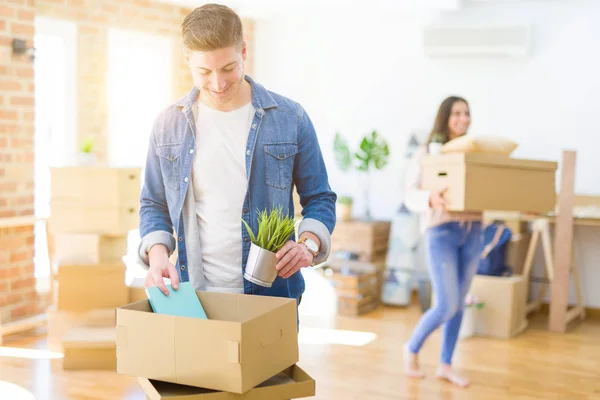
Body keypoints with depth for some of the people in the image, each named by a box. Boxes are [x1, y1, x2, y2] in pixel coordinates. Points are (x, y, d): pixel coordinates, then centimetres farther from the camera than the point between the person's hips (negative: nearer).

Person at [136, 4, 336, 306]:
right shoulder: (169, 125, 2)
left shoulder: (290, 119, -3)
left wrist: (308, 243, -16)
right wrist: (158, 253, -8)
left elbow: (319, 198, 3)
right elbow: (153, 205, 10)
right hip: (194, 294, 2)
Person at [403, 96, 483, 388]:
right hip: (442, 232, -5)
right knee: (447, 306, -7)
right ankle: (412, 349, 20)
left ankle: (445, 365, 24)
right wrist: (431, 199, -32)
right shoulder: (427, 153, -4)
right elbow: (410, 195, -11)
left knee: (459, 303, 10)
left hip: (472, 232, 5)